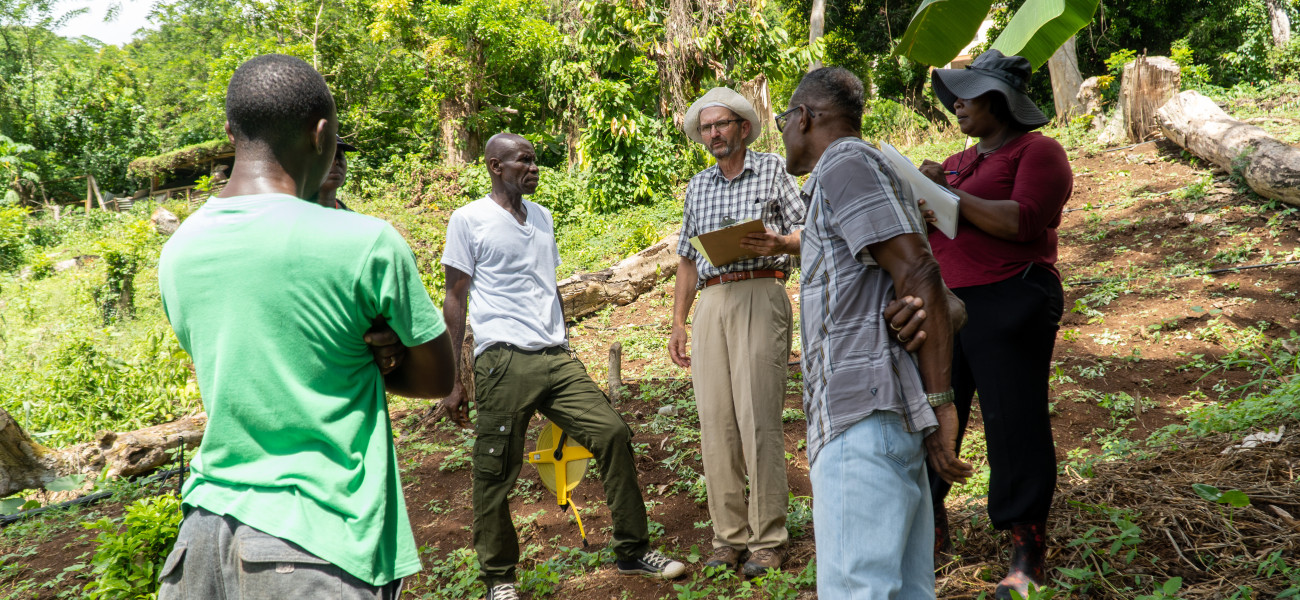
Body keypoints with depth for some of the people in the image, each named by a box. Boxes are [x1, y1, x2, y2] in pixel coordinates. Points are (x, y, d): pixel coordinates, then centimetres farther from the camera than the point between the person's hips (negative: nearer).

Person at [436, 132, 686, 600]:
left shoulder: (542, 217, 18)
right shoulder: (469, 220, 0)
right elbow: (455, 300, -1)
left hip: (557, 358, 6)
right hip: (504, 361, -5)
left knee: (613, 433, -1)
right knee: (495, 474, -1)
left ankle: (633, 552, 12)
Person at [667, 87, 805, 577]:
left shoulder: (773, 169, 9)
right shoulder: (697, 187, 20)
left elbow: (808, 233, 5)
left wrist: (778, 243, -17)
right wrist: (678, 324, 17)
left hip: (759, 296, -4)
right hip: (710, 303, 5)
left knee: (758, 420, -9)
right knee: (715, 422, 1)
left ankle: (767, 540, 0)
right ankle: (729, 536, 9)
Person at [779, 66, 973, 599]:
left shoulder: (846, 163, -5)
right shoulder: (849, 171, 26)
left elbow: (919, 278, -16)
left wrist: (938, 401, -15)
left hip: (863, 413, -11)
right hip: (868, 415, 11)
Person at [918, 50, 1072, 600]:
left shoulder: (1038, 151, -3)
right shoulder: (958, 162, 20)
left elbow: (1022, 221, -18)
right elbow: (929, 229, 20)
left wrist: (948, 193, -15)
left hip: (1008, 303, -7)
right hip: (945, 303, 7)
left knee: (1014, 426, -3)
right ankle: (932, 530, 23)